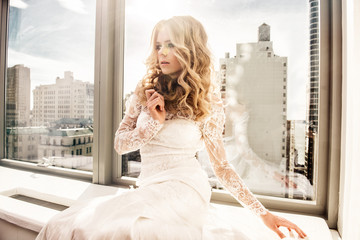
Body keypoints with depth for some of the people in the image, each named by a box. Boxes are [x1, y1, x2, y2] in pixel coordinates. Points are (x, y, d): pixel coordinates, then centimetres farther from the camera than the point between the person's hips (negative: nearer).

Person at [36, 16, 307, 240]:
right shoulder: (147, 90, 6)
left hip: (182, 188, -4)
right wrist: (154, 122, -10)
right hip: (148, 188, 5)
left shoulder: (208, 101, -1)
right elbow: (120, 144, 8)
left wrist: (263, 213, 6)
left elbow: (222, 166, 4)